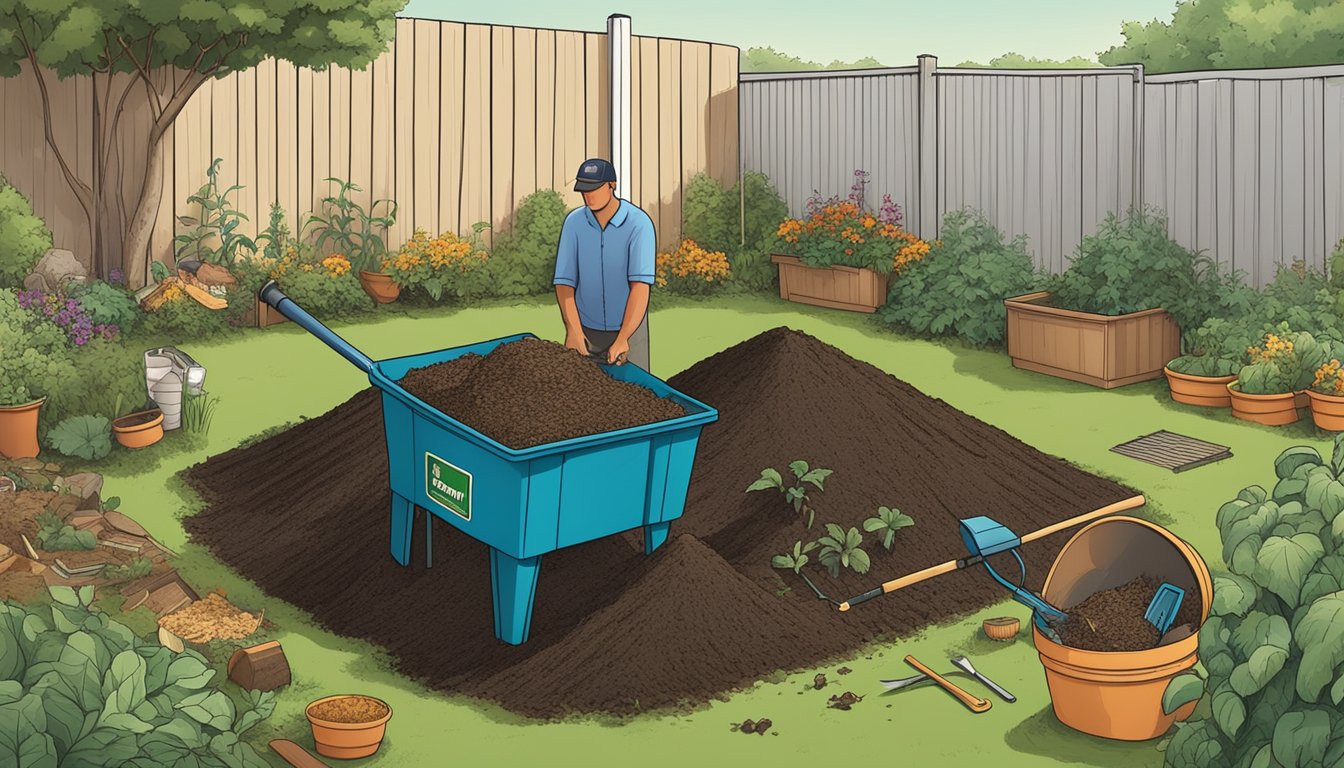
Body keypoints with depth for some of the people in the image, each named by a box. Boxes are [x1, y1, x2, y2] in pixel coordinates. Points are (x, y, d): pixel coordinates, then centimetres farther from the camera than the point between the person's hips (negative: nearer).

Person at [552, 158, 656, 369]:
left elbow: (641, 285, -26)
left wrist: (622, 339, -34)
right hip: (586, 331, 2)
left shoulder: (639, 223, -18)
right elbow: (564, 281, -9)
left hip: (629, 328, -2)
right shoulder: (573, 222, -6)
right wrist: (573, 330, -24)